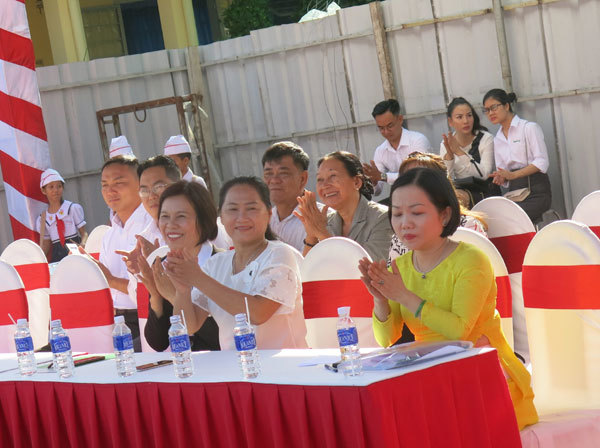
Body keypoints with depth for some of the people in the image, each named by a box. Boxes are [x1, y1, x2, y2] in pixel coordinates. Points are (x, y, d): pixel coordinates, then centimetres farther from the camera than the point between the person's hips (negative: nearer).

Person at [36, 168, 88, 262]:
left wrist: (82, 245, -16)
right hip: (57, 257, 2)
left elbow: (84, 233, 5)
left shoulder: (73, 208, 5)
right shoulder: (42, 218, 12)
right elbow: (46, 244, 16)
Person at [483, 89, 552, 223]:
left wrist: (512, 175, -17)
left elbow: (542, 163, -9)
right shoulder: (497, 139, 19)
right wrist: (500, 178, -5)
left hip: (536, 190, -5)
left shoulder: (529, 128, 0)